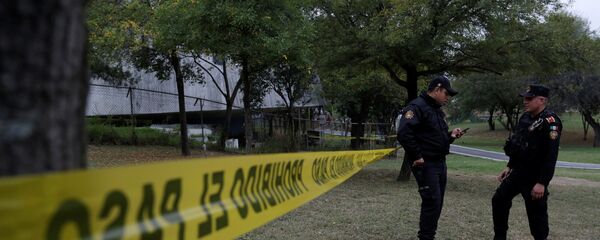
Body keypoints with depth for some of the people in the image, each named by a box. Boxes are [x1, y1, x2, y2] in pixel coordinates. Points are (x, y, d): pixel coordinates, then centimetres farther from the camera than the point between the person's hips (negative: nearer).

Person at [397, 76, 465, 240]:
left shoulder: (438, 110, 18)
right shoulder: (417, 107, -14)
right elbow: (404, 134, -26)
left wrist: (451, 136, 6)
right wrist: (416, 157, -23)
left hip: (440, 163, 10)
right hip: (425, 165, -10)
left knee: (437, 203, 12)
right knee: (432, 202, -10)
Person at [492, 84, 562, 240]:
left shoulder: (549, 122, -19)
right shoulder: (525, 117, 9)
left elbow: (550, 156, -24)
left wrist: (542, 183, -26)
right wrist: (509, 167, 18)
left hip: (535, 176, -9)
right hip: (518, 171, 9)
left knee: (536, 213, -1)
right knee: (499, 200, 12)